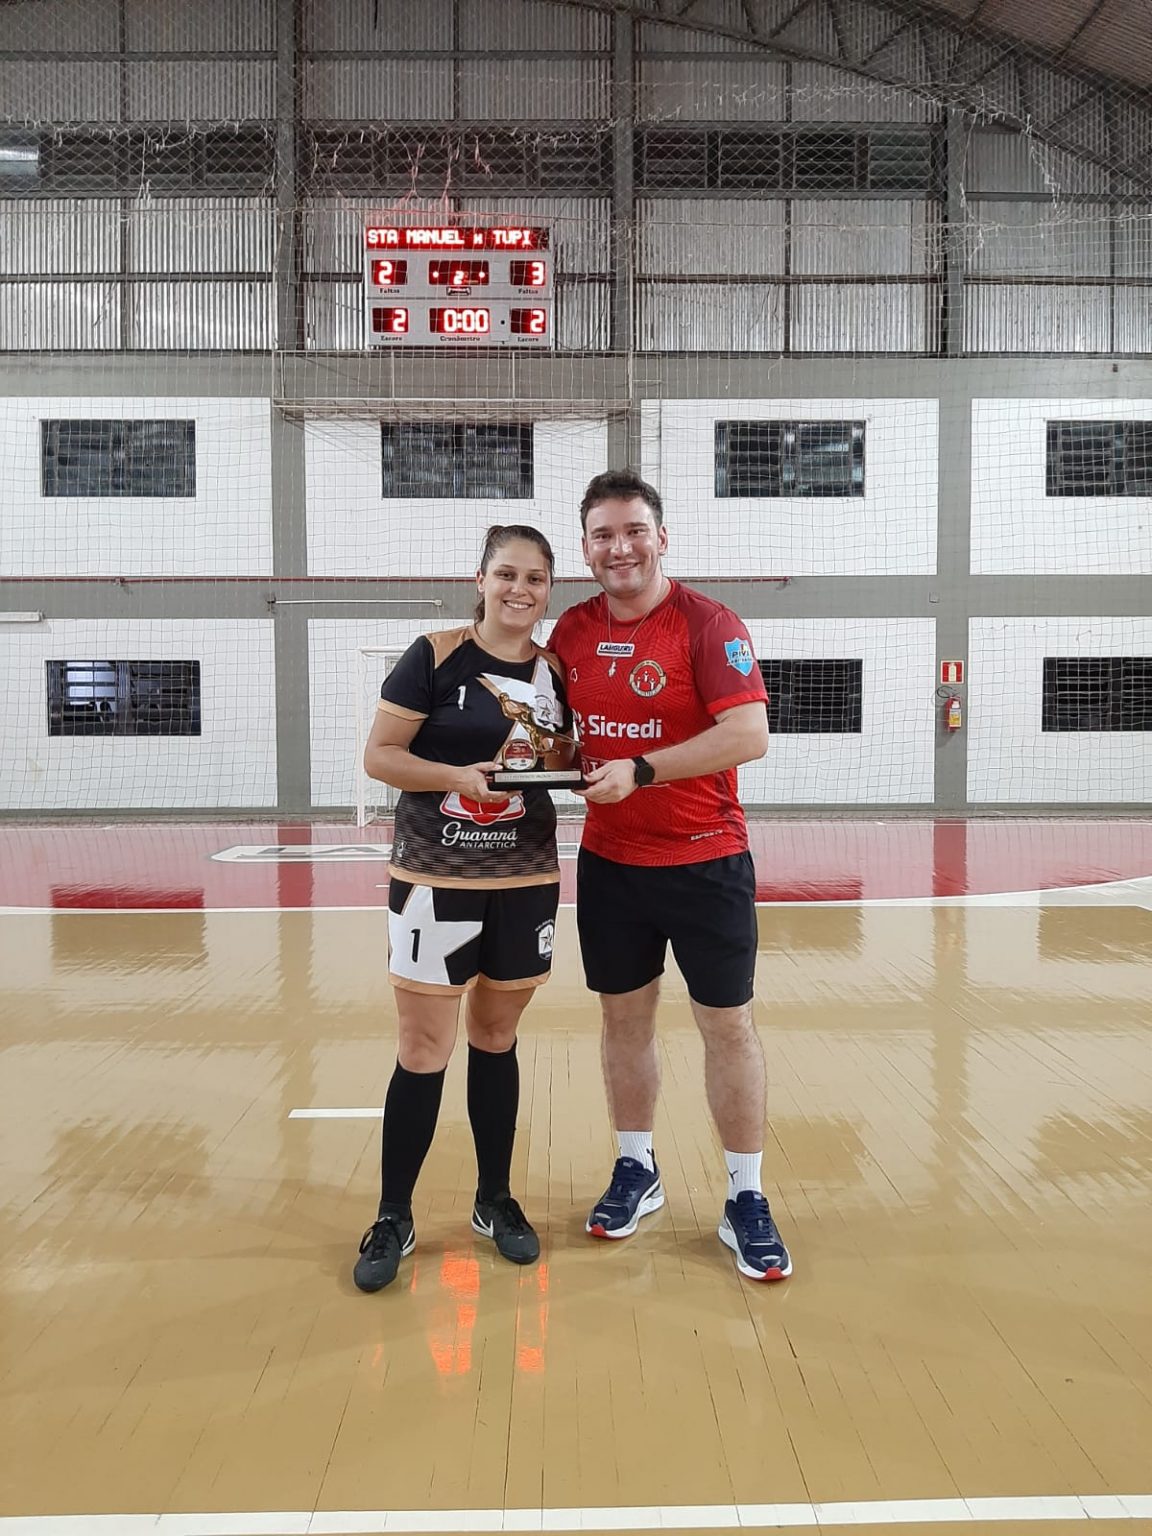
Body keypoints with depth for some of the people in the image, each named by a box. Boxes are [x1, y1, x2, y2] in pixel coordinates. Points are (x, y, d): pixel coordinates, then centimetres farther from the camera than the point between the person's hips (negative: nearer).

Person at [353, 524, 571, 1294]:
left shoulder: (555, 673, 5)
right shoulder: (435, 655, -7)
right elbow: (379, 755, -9)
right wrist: (459, 776, -23)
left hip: (525, 881, 4)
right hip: (435, 880, -4)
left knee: (496, 1039, 16)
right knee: (424, 1051, 1)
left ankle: (495, 1201, 31)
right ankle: (394, 1219, 18)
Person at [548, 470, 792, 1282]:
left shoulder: (708, 623, -12)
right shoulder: (572, 630, 4)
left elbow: (750, 733, -22)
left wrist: (641, 771, -25)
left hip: (705, 862, -4)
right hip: (609, 862, 5)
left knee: (728, 1025, 4)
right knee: (625, 1017, 13)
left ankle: (746, 1200, 19)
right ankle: (637, 1171, 32)